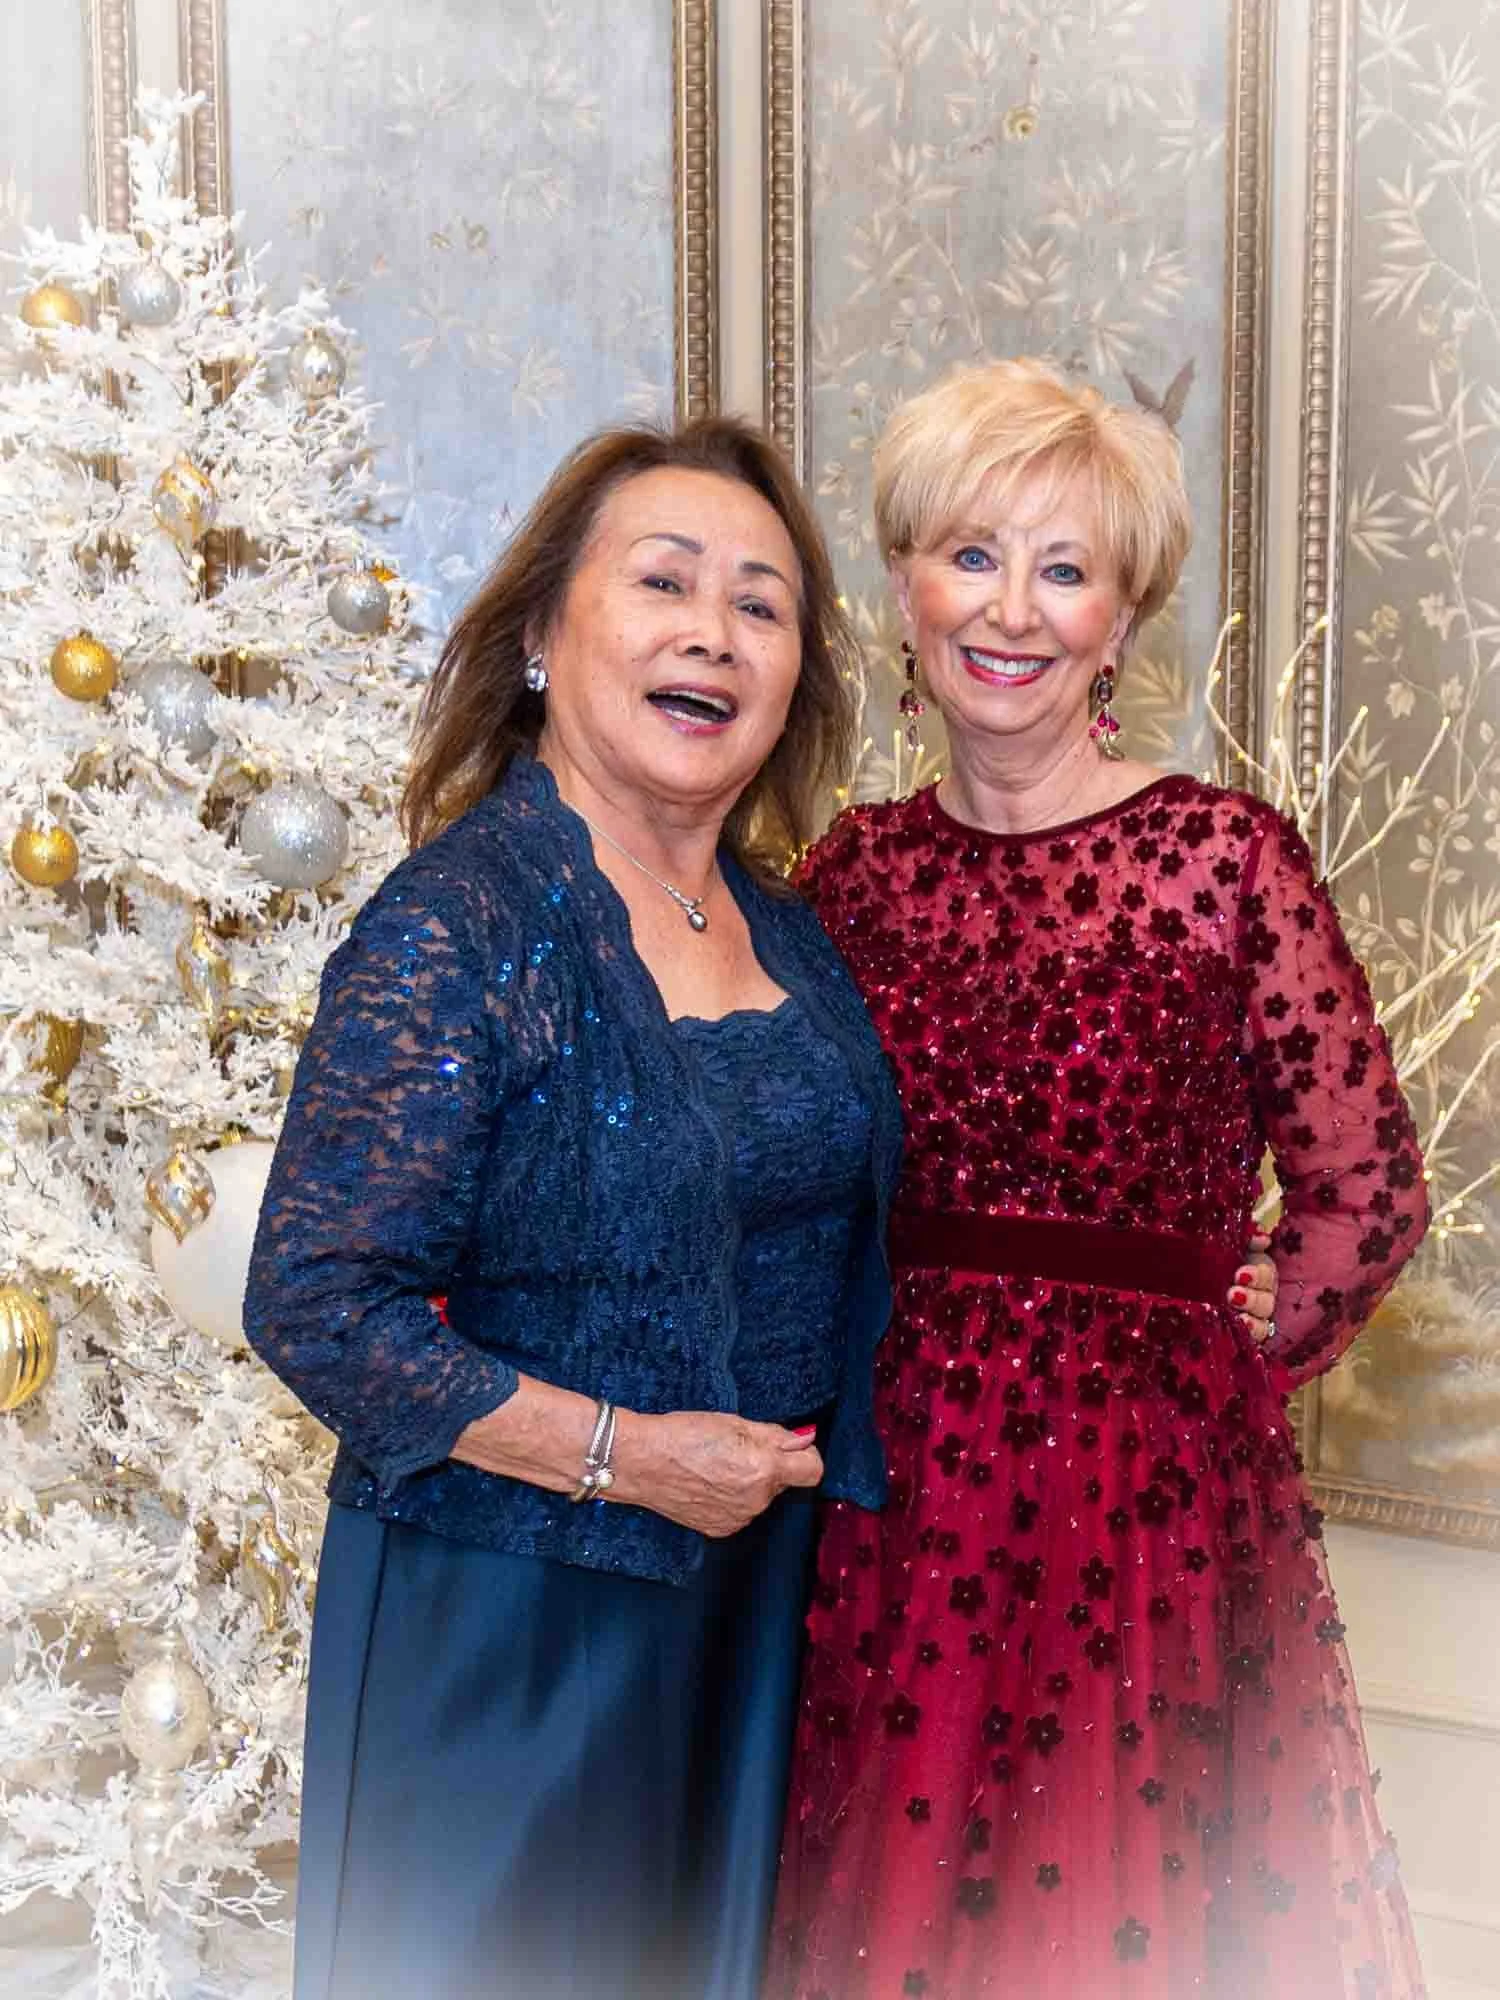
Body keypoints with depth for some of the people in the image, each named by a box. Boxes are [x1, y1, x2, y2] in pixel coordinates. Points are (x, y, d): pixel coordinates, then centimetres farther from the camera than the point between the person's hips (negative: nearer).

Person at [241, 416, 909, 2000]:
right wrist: (622, 1454, -21)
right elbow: (316, 1304, -21)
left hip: (753, 1590, 6)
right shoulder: (454, 924, -18)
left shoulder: (787, 933, 4)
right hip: (507, 1612, -6)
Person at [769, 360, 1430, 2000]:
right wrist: (900, 1382, 3)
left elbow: (1364, 1202, -5)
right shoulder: (856, 866, 4)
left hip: (1145, 1506, -3)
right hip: (887, 1501, 4)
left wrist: (1174, 1377, 0)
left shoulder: (1227, 857, -9)